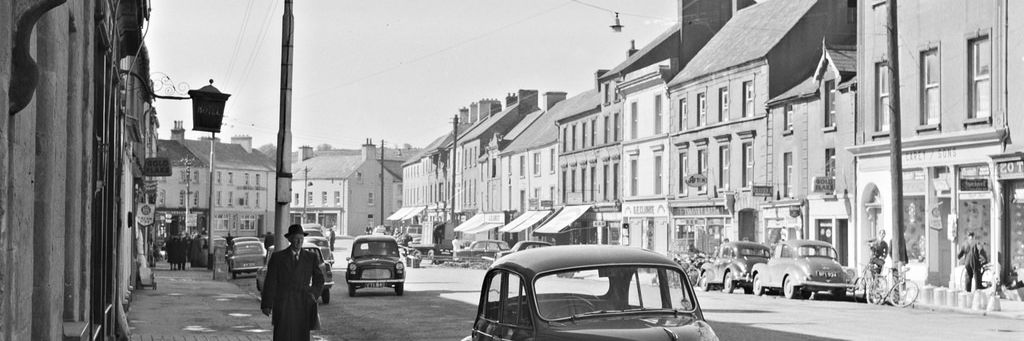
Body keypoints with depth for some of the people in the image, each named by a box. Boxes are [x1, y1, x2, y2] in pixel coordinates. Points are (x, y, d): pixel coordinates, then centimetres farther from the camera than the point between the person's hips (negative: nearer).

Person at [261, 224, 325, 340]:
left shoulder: (312, 258, 9)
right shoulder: (277, 257, 5)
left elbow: (319, 280, 13)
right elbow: (270, 282, 2)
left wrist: (312, 295, -4)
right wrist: (266, 305, -4)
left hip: (302, 307, 1)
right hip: (282, 307, -1)